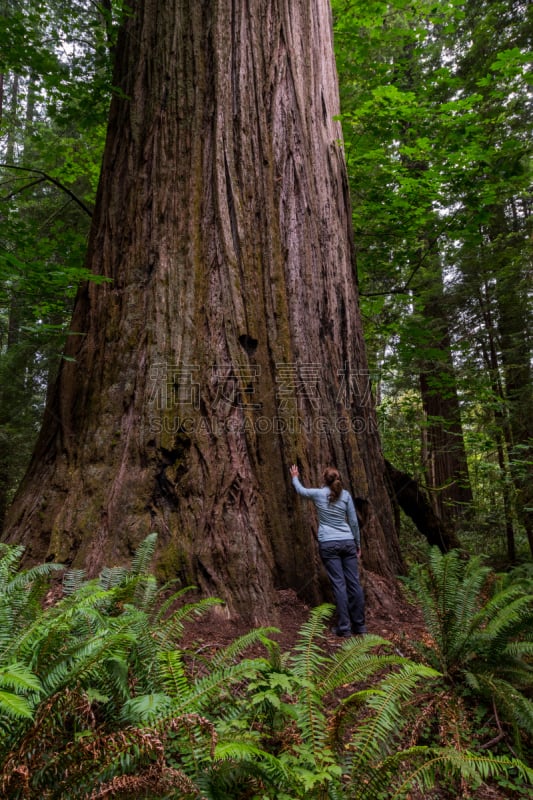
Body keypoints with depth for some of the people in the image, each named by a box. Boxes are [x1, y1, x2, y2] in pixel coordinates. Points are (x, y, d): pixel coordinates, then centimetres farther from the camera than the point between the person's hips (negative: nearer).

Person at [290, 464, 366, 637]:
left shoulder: (318, 493, -1)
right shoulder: (346, 495, 2)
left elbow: (301, 490, 20)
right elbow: (354, 522, 5)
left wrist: (295, 477, 39)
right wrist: (358, 543, 16)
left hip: (328, 544, -2)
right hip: (347, 542, 2)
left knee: (339, 584, -2)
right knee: (354, 582, 6)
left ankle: (344, 627, 1)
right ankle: (359, 625, 13)